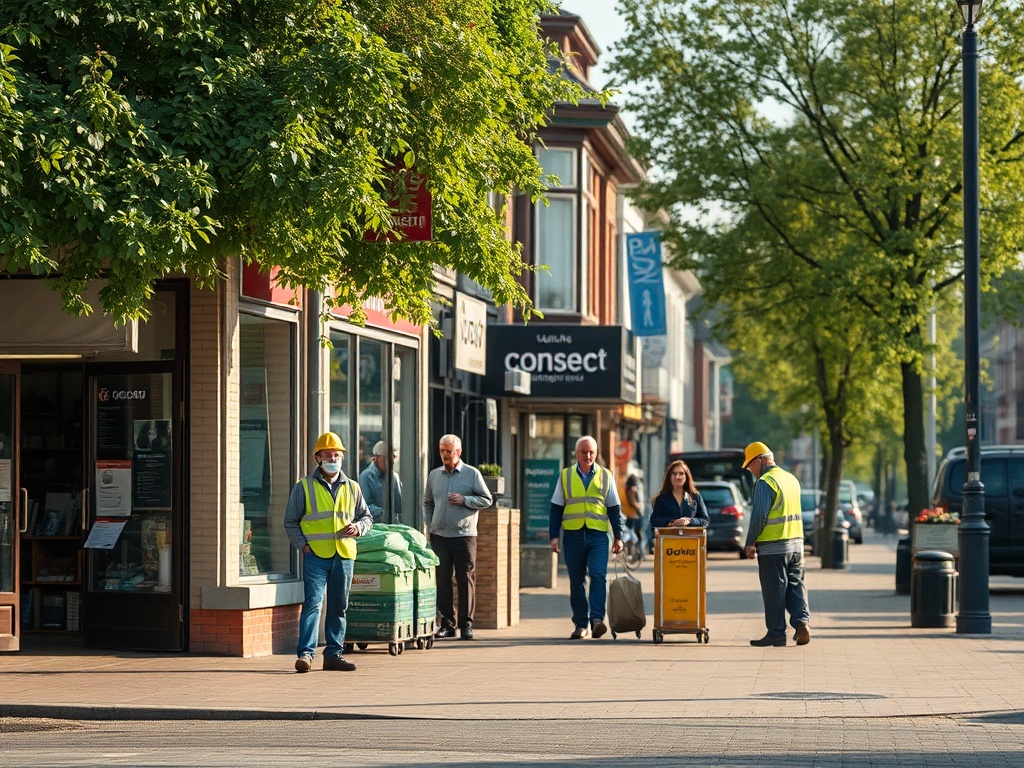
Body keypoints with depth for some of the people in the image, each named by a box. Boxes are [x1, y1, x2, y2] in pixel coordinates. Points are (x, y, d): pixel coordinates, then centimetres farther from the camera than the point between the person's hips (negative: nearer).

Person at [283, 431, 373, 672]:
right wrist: (303, 544, -6)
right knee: (312, 603, -13)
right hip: (315, 555, -4)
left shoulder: (352, 488, 15)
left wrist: (358, 527, 0)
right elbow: (291, 521, 7)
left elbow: (366, 517, 23)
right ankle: (306, 653, -15)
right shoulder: (304, 487, 5)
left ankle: (334, 653, 15)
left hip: (344, 555, 4)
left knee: (339, 606, 8)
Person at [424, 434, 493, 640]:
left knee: (465, 579, -3)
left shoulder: (472, 474, 1)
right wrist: (429, 524, 10)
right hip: (439, 536, 3)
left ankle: (466, 623, 2)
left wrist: (464, 500, -11)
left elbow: (486, 500, 2)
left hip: (464, 535, -3)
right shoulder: (434, 475, 12)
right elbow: (427, 503, 23)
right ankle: (447, 623, 8)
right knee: (442, 579, 3)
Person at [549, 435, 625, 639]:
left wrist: (618, 537, 6)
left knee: (598, 575, -17)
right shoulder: (565, 476, 9)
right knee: (576, 582, 4)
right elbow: (556, 508, 9)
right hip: (573, 534, 1)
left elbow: (614, 508, 12)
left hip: (598, 534, -1)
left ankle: (597, 619, -22)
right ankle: (581, 624, 9)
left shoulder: (605, 476, 10)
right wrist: (554, 536, 2)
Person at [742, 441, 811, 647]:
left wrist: (750, 542, -8)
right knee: (796, 586, 10)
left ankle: (776, 632, 3)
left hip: (773, 547, -7)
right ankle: (802, 621, -6)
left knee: (774, 591, -1)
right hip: (796, 543, 7)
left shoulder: (765, 482, -13)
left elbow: (759, 516, -17)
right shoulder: (791, 479, 14)